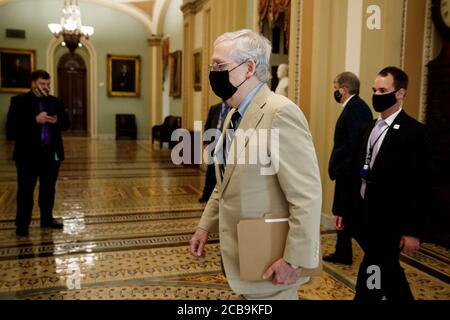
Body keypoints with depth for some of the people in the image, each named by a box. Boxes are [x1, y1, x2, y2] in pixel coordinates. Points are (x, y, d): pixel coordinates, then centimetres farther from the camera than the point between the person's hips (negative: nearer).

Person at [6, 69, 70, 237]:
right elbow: (11, 128, -13)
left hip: (51, 152, 5)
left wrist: (56, 121, -11)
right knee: (25, 190, 3)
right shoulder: (19, 101, -5)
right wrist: (35, 120, -22)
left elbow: (66, 123, 11)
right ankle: (22, 224, 13)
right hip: (28, 154, -4)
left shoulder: (55, 101, 9)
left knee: (48, 188, 13)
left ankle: (47, 219, 26)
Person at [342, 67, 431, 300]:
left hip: (389, 223, -7)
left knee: (370, 283, -2)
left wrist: (414, 231, -14)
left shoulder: (414, 132, -12)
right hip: (366, 218, 7)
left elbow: (421, 187, -13)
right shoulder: (371, 128, 11)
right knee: (389, 274, 21)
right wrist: (345, 208, 13)